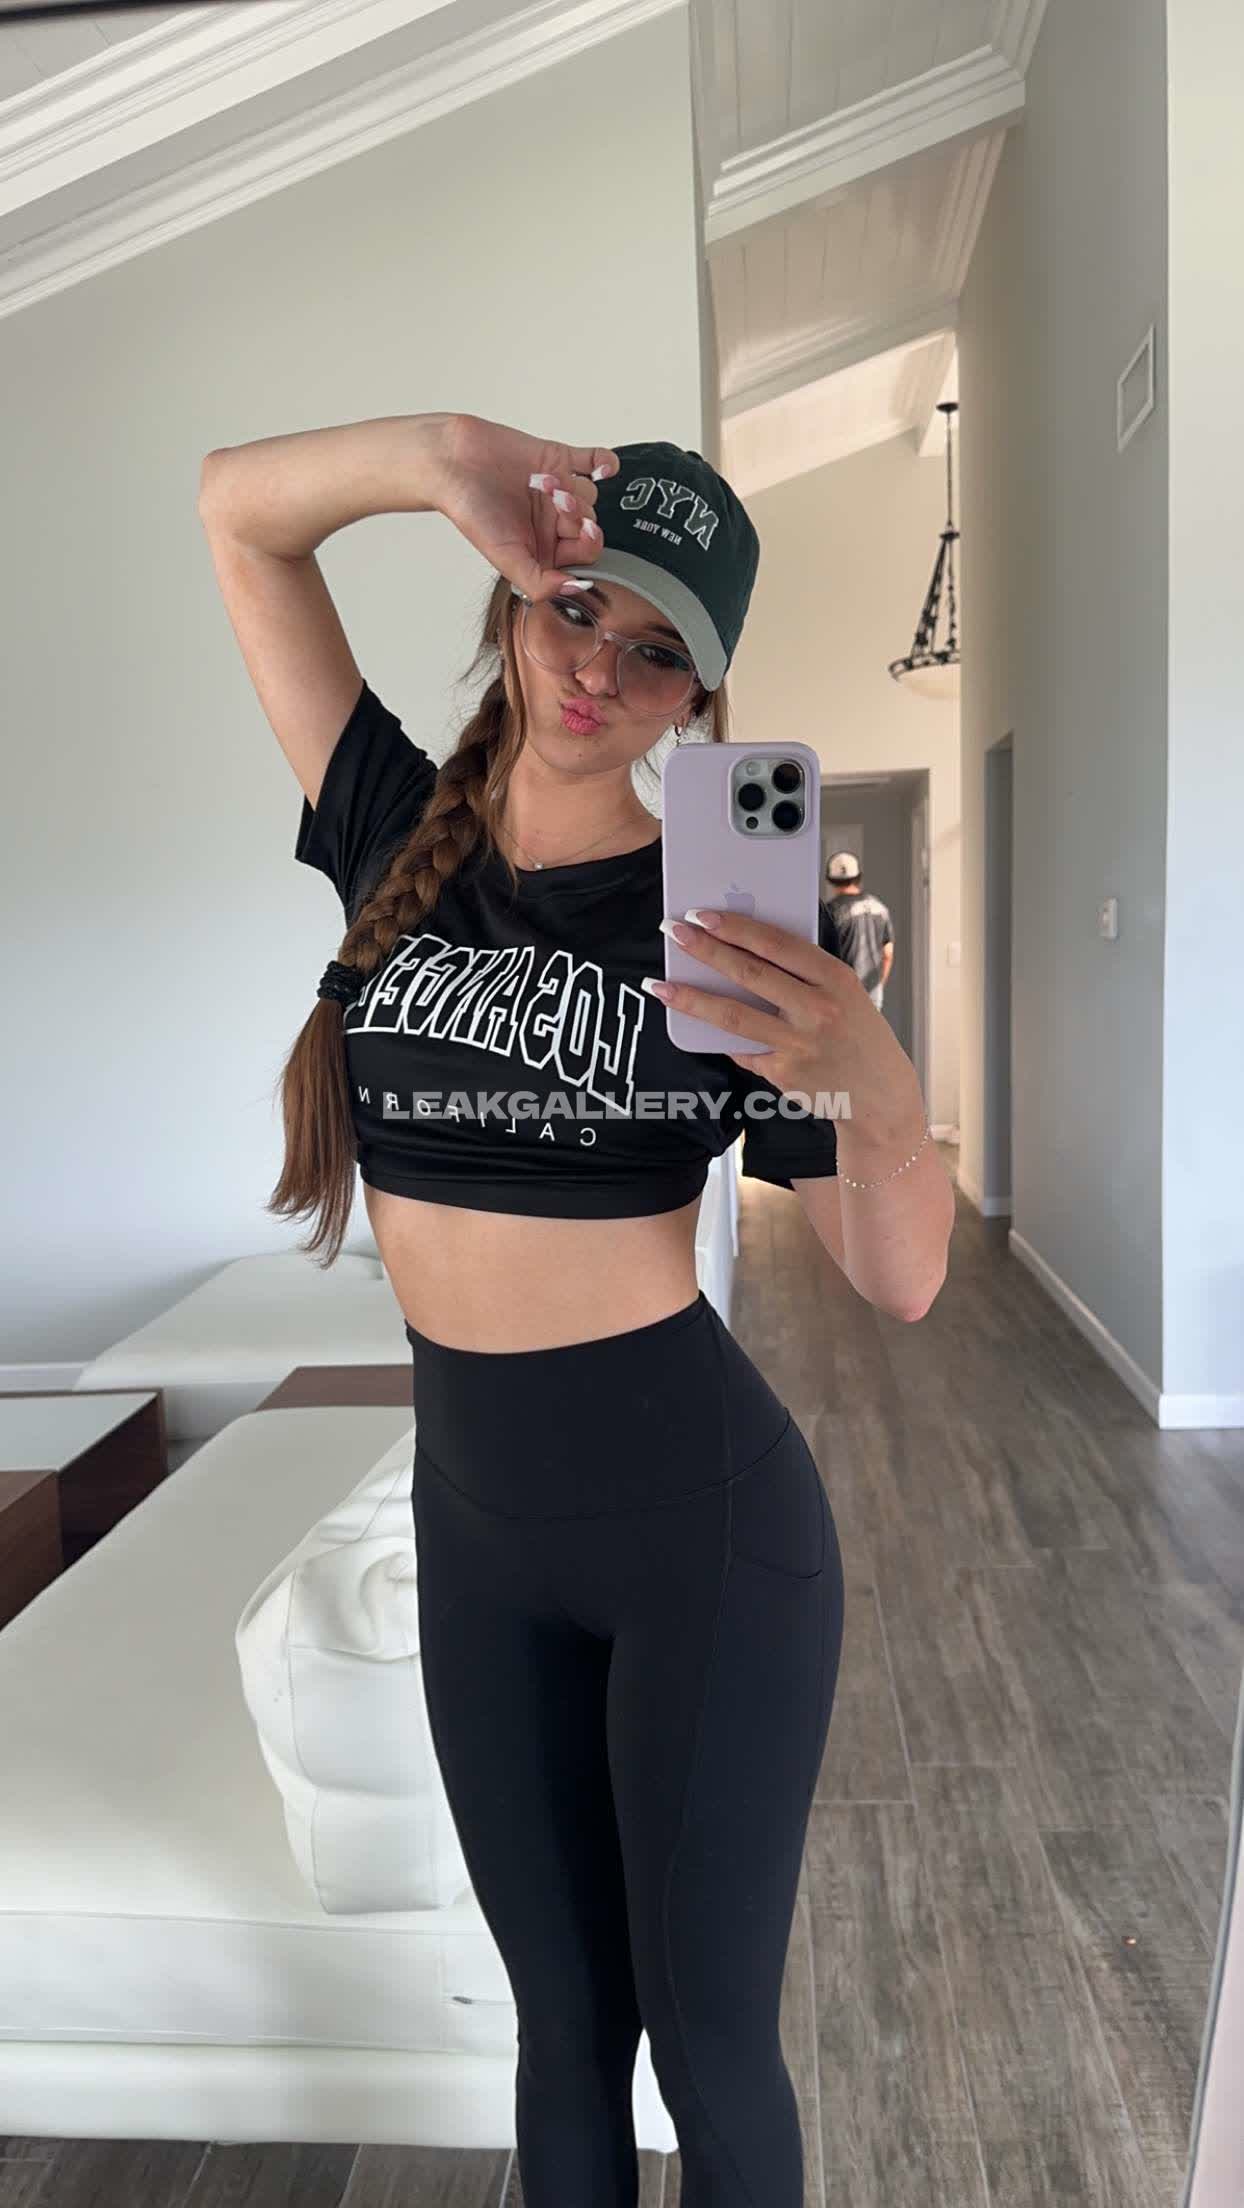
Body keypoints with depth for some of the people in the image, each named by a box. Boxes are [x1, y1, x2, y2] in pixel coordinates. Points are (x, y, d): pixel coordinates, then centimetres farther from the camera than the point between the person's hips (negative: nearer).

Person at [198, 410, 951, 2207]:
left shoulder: (723, 918, -11)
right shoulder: (403, 837, -1)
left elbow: (906, 1279, -12)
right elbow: (240, 504, 4)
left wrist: (879, 1081, -32)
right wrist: (451, 458, -14)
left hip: (706, 1523, -3)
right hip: (476, 1525, 4)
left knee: (707, 2030, 14)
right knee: (564, 2014, 22)